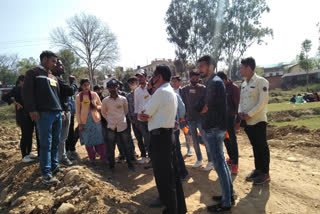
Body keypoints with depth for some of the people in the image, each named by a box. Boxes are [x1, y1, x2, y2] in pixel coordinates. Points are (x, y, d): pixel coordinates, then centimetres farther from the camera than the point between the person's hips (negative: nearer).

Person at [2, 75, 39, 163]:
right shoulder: (16, 89, -3)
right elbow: (4, 97, -10)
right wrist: (15, 103, -19)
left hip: (30, 115, 6)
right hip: (23, 116, -6)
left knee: (30, 134, 11)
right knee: (25, 135, -5)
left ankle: (29, 153, 23)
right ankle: (24, 156, 4)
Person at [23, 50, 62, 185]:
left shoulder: (53, 77, 23)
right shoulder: (33, 73, 2)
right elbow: (27, 92, -6)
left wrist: (61, 110, 19)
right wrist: (32, 110, -14)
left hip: (57, 113, 7)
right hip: (44, 114, -7)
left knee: (55, 142, 10)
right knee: (46, 144, -6)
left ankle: (54, 166, 23)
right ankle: (46, 173, -1)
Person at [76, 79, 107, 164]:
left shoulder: (94, 94, 2)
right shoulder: (78, 97, 0)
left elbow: (101, 106, 11)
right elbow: (77, 111, 1)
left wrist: (96, 107, -12)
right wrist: (79, 124, -3)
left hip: (95, 119, 0)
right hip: (85, 121, 0)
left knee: (99, 139, 1)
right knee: (88, 140, 8)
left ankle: (103, 157, 10)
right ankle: (91, 158, 23)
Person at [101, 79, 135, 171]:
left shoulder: (123, 99, -1)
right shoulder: (105, 100, -3)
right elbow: (103, 112, 13)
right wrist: (109, 120, 7)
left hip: (123, 126, 0)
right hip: (111, 127, 0)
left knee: (126, 146, 8)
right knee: (110, 148, 6)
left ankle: (130, 163, 24)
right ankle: (111, 165, 23)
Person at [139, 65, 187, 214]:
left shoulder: (160, 92, -15)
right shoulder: (171, 92, 16)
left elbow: (143, 116, -11)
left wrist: (141, 114, 8)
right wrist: (148, 113, 1)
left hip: (159, 136, -10)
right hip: (168, 134, 10)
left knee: (163, 176, 1)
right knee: (172, 173, 19)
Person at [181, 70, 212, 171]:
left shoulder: (203, 88, -2)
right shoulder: (184, 89, 6)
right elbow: (183, 104, 8)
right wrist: (184, 117, 5)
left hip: (201, 118, -3)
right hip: (190, 119, 3)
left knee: (205, 140, -2)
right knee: (195, 141, 12)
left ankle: (210, 161, 11)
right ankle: (199, 160, 26)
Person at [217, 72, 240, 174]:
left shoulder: (234, 88, -11)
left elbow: (237, 104, -12)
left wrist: (238, 120, -14)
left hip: (230, 117, -6)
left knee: (232, 139, -2)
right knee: (225, 139, 12)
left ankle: (235, 163, 6)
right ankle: (231, 158, 27)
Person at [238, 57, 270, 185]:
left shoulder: (261, 81, -10)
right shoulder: (243, 84, 13)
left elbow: (262, 102, -17)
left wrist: (249, 114, -17)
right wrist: (240, 112, -3)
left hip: (258, 120, -7)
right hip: (247, 121, 7)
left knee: (262, 147, 3)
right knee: (255, 146, 16)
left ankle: (265, 173, 15)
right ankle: (258, 170, 28)